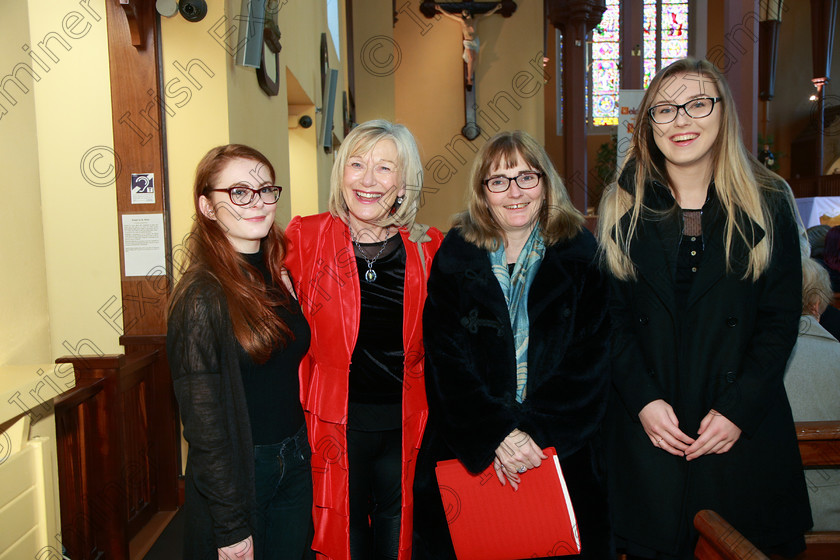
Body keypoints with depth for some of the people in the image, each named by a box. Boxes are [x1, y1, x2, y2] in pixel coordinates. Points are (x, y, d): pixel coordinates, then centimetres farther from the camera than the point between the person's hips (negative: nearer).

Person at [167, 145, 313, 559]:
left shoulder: (276, 278, 3)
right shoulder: (201, 295, -18)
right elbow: (203, 422, -17)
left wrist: (299, 453, 6)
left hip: (294, 463, 6)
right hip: (236, 475, -6)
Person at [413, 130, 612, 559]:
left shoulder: (581, 256, 0)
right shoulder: (454, 259, 0)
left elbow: (590, 361, -5)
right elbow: (446, 363, -6)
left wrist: (534, 431, -15)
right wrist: (498, 434, -17)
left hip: (561, 451, 0)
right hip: (468, 454, 0)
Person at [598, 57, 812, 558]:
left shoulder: (769, 205, 0)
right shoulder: (624, 208, 1)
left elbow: (781, 320, -2)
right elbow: (612, 316, -1)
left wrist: (738, 410, -10)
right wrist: (643, 401, -11)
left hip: (744, 430, 0)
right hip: (646, 428, 0)